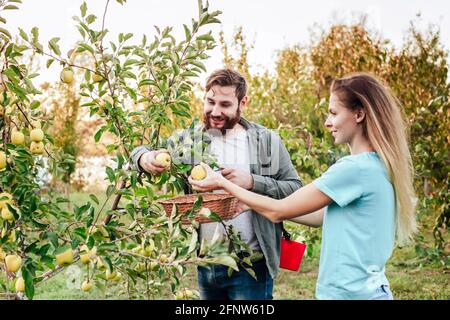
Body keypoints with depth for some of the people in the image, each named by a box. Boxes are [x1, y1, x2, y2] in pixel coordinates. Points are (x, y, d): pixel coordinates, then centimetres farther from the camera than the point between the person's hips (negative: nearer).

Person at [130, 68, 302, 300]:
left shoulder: (267, 141, -4)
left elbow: (296, 190, -6)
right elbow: (140, 151, 6)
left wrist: (252, 182, -21)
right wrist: (145, 158, -18)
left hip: (250, 265, -3)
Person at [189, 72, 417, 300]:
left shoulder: (356, 169, -22)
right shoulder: (378, 165, 6)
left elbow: (277, 212, -16)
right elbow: (324, 216, 11)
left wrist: (221, 183, -6)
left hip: (350, 293, -8)